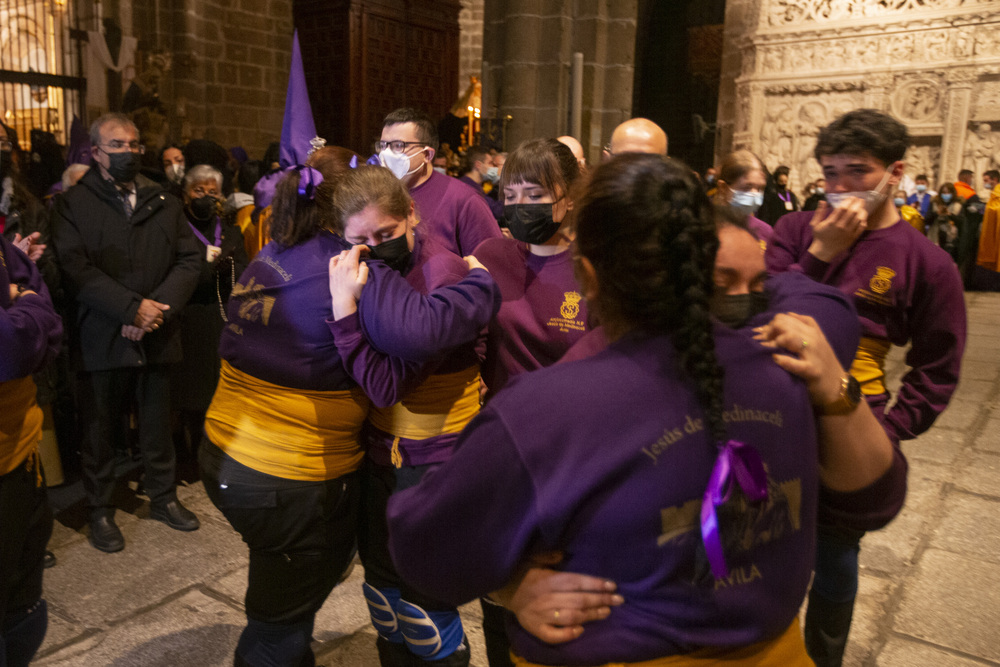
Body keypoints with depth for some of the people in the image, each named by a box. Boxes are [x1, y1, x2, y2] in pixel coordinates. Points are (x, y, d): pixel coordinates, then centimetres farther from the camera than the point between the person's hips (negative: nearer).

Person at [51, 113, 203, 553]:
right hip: (101, 339, -2)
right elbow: (75, 269, -11)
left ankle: (163, 496, 32)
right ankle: (100, 510, 25)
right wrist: (132, 308, -19)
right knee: (100, 429, 9)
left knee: (157, 425, 15)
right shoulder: (74, 205, 0)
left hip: (156, 336, 3)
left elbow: (189, 258, 2)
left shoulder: (163, 203, 10)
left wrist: (158, 307, -13)